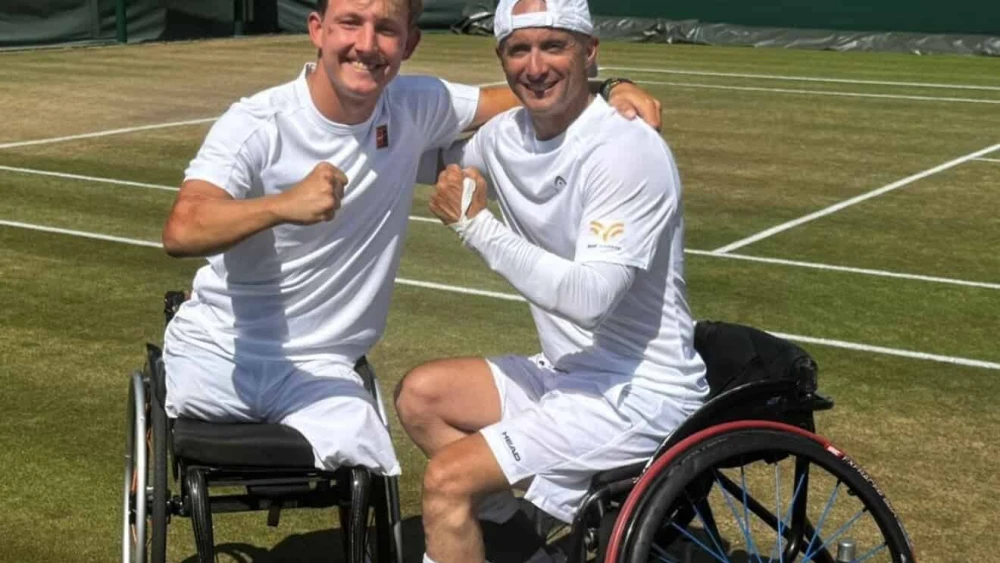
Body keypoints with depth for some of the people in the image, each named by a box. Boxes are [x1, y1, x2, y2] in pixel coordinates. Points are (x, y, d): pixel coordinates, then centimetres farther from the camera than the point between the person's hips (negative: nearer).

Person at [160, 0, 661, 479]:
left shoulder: (416, 107, -4)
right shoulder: (255, 125, -17)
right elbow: (181, 233, -30)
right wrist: (286, 204, -48)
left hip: (316, 368, 2)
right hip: (214, 350, -1)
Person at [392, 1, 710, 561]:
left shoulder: (627, 152, -21)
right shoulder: (507, 134, 2)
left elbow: (589, 297, -30)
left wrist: (478, 225, -24)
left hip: (639, 393, -9)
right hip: (570, 372, 9)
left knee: (447, 478, -16)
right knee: (421, 393, 8)